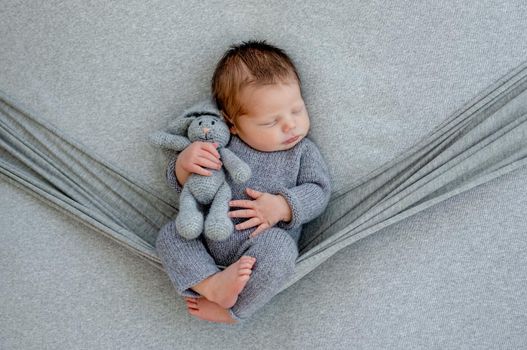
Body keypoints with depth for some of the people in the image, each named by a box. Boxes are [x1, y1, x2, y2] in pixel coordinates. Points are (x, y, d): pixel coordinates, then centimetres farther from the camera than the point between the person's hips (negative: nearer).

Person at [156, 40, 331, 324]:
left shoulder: (303, 150, 5)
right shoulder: (219, 145, 5)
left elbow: (319, 191, 0)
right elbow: (179, 183, 9)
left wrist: (282, 206, -19)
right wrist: (184, 162, -16)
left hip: (261, 250, -2)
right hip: (208, 242, 3)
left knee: (280, 245, -34)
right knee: (169, 234, -14)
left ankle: (231, 310, -20)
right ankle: (212, 284, -31)